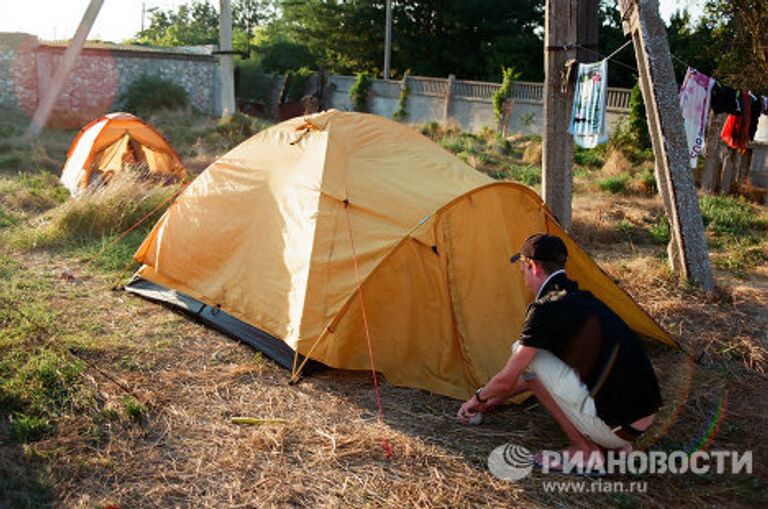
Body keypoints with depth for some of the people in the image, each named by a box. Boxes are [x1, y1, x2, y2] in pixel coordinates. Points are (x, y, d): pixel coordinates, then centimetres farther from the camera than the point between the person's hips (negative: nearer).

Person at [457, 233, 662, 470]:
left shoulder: (546, 309, -12)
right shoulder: (584, 299, 16)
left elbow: (507, 380, -5)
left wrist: (478, 399, 17)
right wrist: (497, 399, 36)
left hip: (613, 426, -9)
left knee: (526, 356, -2)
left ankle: (584, 450, 1)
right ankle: (617, 445, 15)